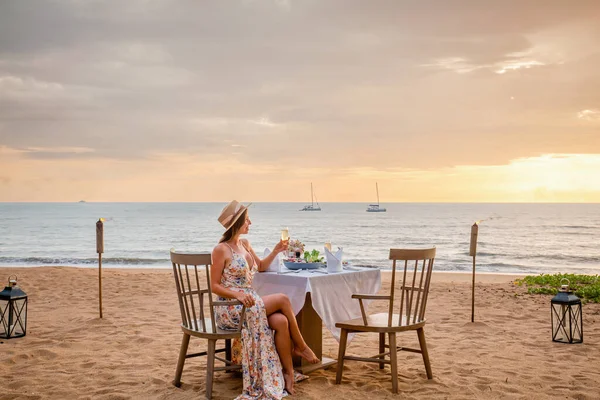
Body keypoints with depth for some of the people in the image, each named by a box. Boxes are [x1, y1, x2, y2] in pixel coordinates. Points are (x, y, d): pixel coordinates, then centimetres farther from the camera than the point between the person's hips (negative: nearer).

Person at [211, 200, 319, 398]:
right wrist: (238, 294, -27)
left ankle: (288, 374, -14)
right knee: (282, 299, -19)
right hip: (230, 309, -7)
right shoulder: (221, 250, -11)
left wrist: (275, 251, 9)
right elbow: (215, 286, -11)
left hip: (248, 303, 7)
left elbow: (261, 267, 26)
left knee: (281, 321, -21)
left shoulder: (245, 244, 12)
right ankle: (301, 346, -1)